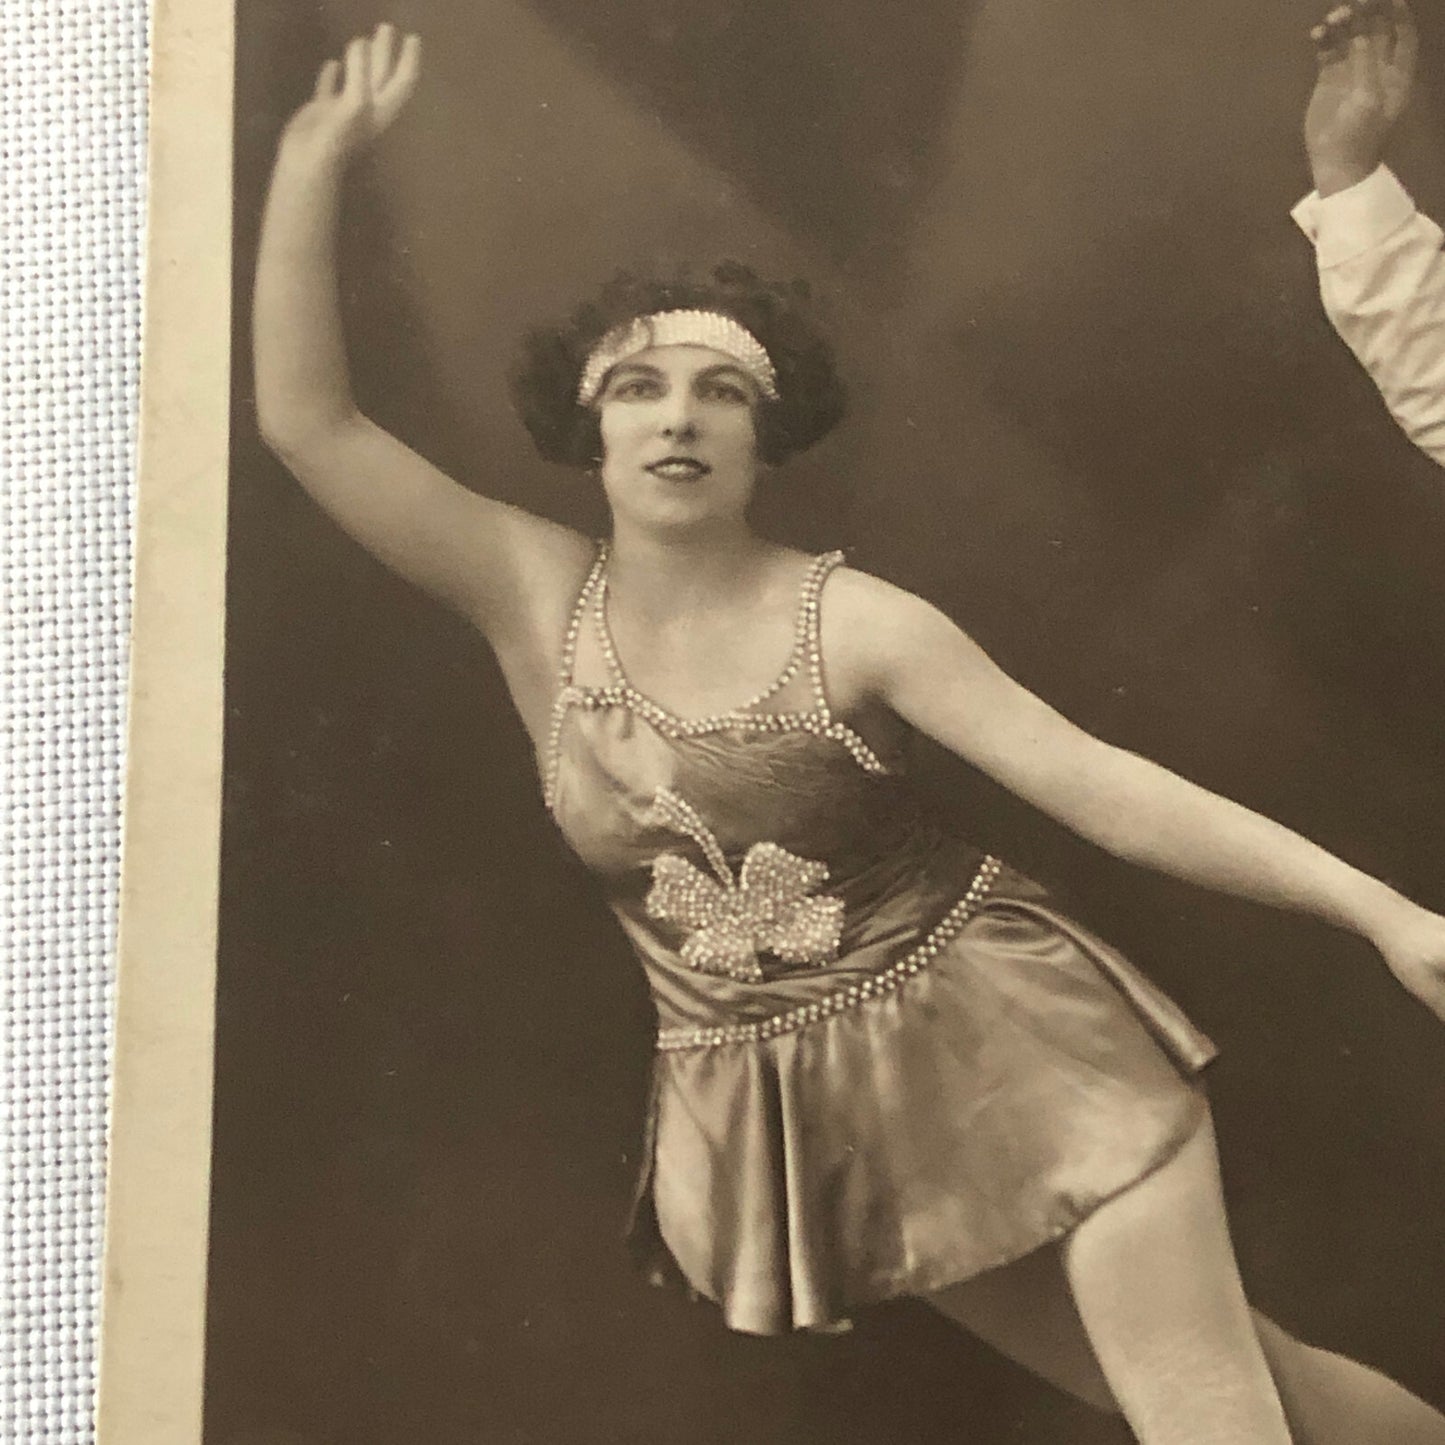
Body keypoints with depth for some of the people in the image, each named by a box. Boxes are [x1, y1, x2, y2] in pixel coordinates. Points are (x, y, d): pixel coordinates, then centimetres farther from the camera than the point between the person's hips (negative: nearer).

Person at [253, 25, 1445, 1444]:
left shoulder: (849, 621, -11)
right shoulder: (534, 596, -2)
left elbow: (1106, 785, -14)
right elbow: (307, 421, -7)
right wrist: (315, 158, -12)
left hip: (1003, 1032, -2)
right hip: (790, 1111, 3)